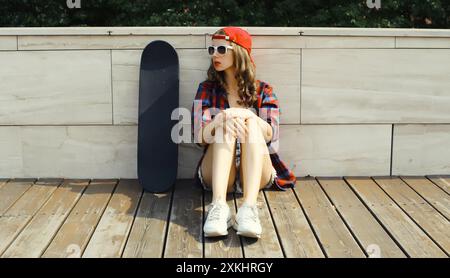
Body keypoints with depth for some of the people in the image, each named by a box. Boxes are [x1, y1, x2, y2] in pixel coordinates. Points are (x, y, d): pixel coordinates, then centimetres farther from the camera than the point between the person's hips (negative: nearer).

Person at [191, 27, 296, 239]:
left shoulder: (262, 90, 9)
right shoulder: (207, 89, 10)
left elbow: (271, 134, -5)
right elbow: (200, 137, -3)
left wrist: (246, 115, -24)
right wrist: (221, 119, -25)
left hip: (255, 173, 0)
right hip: (216, 173, 0)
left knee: (251, 122, -25)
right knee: (226, 124, -25)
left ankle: (249, 208, -45)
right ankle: (218, 206, -45)